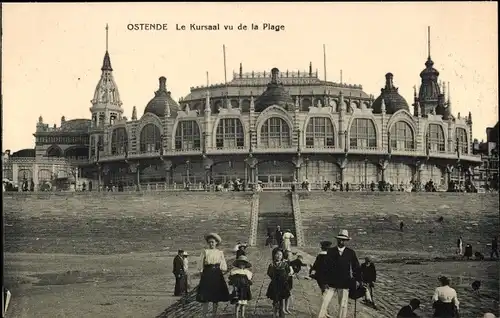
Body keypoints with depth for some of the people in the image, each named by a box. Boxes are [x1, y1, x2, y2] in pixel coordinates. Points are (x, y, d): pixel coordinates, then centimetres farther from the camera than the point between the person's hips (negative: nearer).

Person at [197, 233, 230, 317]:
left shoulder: (220, 253, 9)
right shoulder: (205, 252, 2)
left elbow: (224, 267, 11)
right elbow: (200, 265, -1)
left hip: (217, 275, 3)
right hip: (207, 275, -3)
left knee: (216, 296, 7)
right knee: (205, 297, -7)